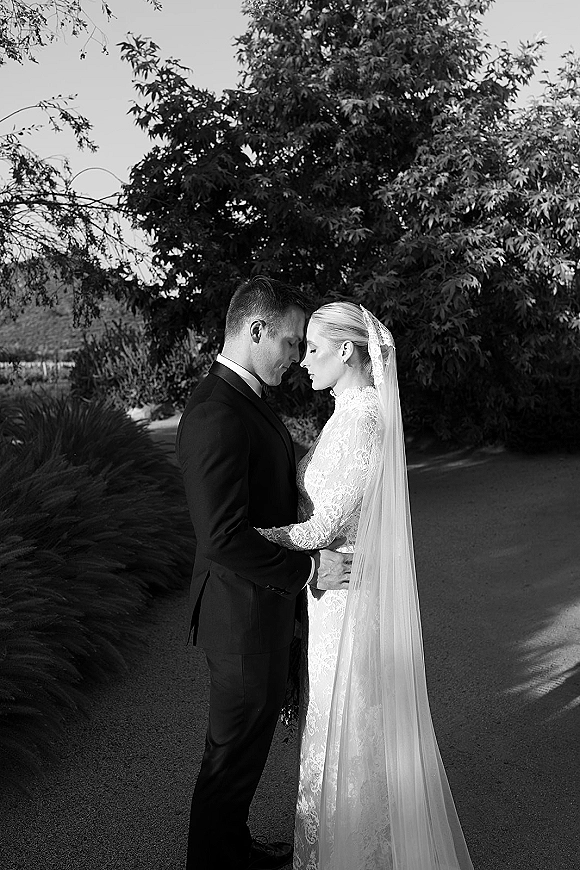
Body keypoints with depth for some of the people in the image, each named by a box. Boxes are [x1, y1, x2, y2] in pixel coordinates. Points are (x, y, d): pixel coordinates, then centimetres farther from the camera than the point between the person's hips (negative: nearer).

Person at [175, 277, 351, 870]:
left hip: (265, 606, 10)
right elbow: (223, 539, -31)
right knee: (233, 754, 11)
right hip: (244, 615, -10)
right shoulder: (217, 416, -27)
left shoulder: (243, 400, 7)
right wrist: (309, 570, -22)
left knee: (251, 740, 26)